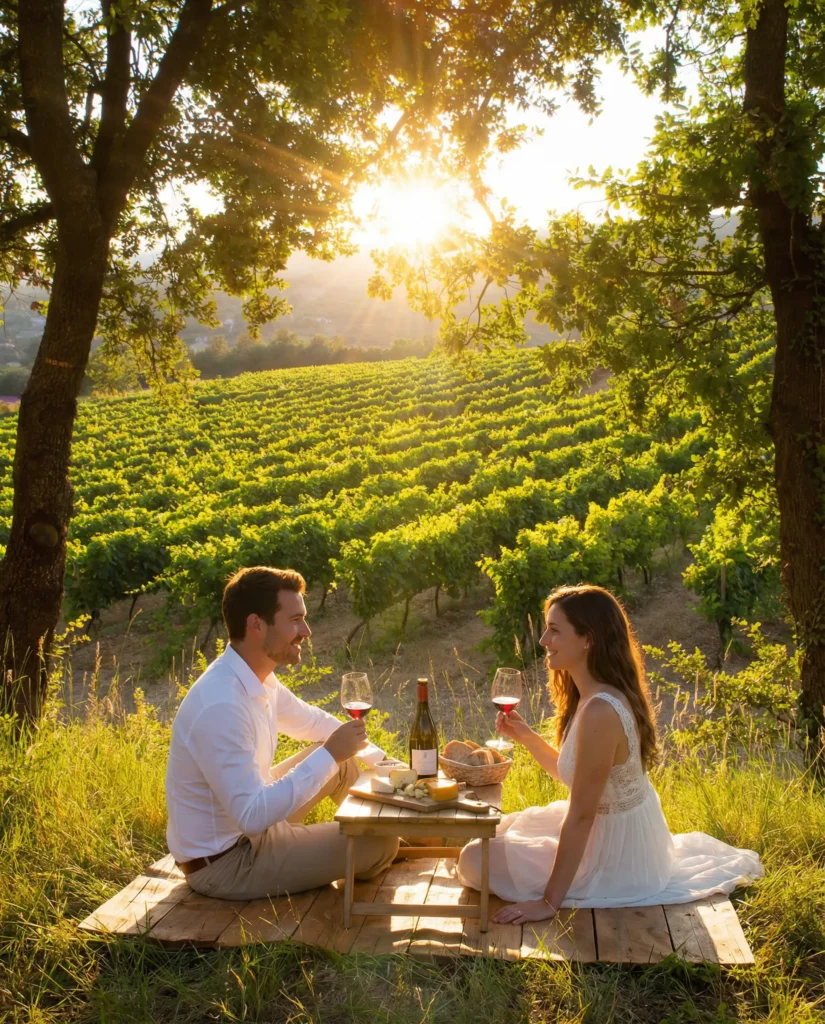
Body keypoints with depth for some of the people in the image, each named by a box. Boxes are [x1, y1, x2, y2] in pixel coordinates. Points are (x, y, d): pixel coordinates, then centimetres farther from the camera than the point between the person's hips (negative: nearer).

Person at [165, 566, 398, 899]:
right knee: (381, 841, -5)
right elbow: (253, 816, -35)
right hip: (224, 862, -9)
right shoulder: (222, 707, -34)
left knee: (343, 762, 11)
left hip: (244, 821, 9)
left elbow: (313, 721, 14)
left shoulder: (257, 678, -4)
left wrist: (379, 759, 5)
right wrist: (329, 755, -30)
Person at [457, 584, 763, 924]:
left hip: (617, 859, -9)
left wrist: (550, 902, -23)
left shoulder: (600, 712, -30)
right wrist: (525, 736, -1)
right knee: (503, 830, 26)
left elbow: (581, 815, -28)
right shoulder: (592, 697, 0)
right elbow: (571, 773, 12)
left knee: (477, 859, -4)